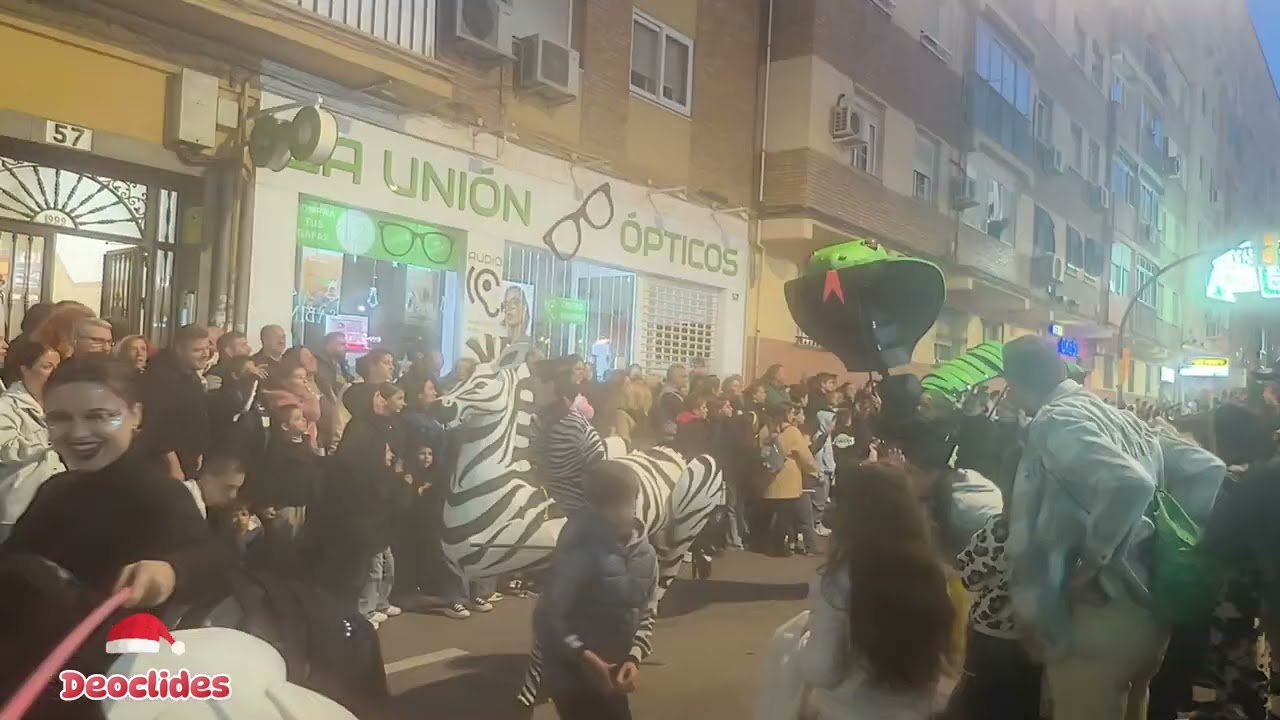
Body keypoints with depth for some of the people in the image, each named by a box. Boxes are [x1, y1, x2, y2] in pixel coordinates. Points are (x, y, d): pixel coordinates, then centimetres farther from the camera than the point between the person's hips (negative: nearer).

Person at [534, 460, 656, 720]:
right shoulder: (580, 553, -19)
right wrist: (583, 655, -28)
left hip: (609, 676, 7)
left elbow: (646, 613, 7)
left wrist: (634, 658, -8)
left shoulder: (645, 553, 1)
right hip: (573, 676, -7)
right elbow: (547, 619, -18)